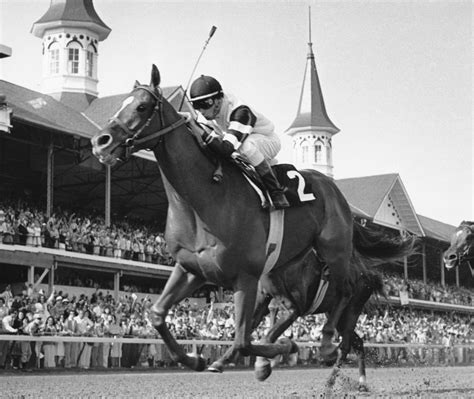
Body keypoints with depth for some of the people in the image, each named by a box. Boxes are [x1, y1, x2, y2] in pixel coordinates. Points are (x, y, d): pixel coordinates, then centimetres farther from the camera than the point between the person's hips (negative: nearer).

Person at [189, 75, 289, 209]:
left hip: (268, 141, -8)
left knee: (247, 145, -41)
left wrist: (203, 134, -51)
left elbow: (227, 150, -46)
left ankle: (276, 191, -28)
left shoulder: (240, 112, -37)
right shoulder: (207, 111, -13)